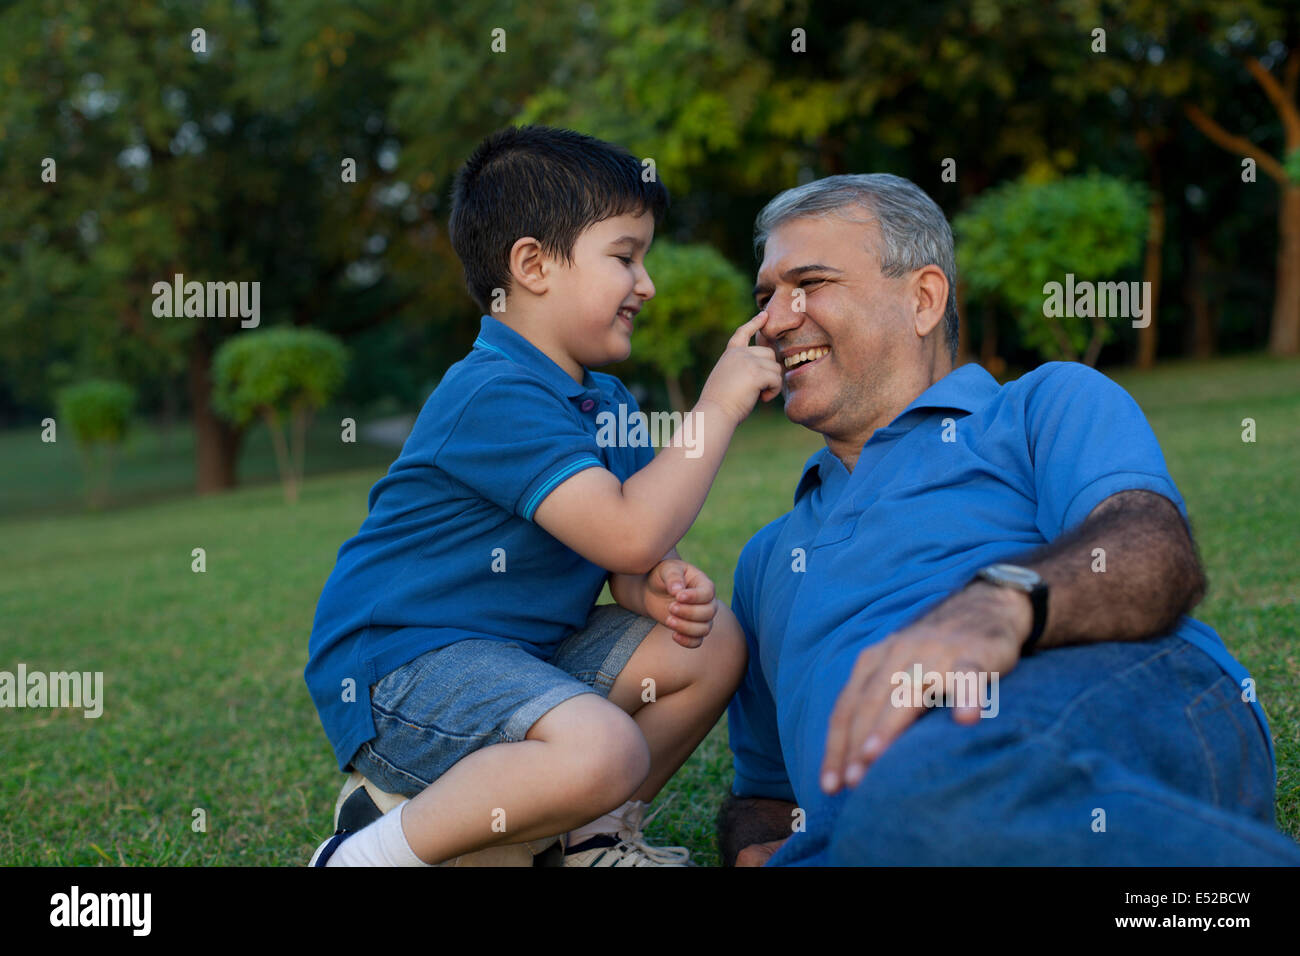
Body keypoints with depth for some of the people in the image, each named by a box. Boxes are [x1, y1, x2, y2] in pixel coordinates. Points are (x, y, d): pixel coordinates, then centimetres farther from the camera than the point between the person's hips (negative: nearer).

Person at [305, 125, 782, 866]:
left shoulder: (604, 401, 12)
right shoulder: (495, 396, -21)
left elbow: (627, 557, 11)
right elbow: (627, 532, -29)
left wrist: (661, 589, -14)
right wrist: (720, 403, -21)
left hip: (519, 651, 10)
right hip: (396, 664, -10)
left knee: (715, 644, 6)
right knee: (603, 748, -33)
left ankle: (601, 832, 16)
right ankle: (375, 852, -13)